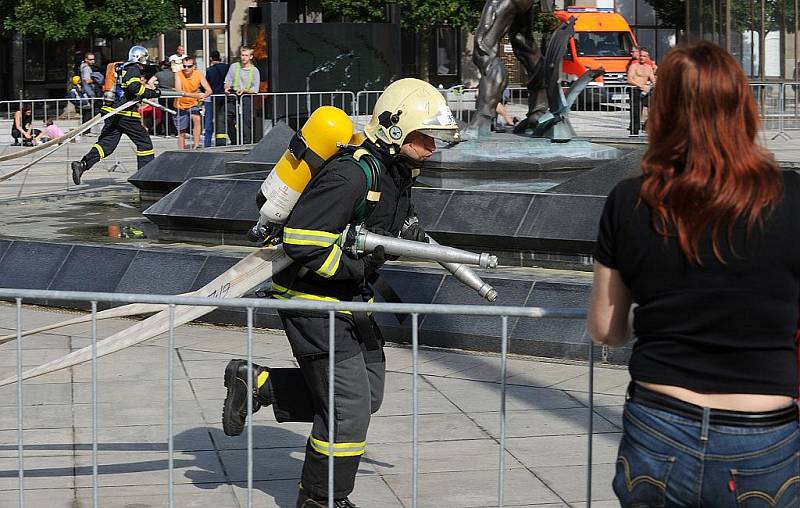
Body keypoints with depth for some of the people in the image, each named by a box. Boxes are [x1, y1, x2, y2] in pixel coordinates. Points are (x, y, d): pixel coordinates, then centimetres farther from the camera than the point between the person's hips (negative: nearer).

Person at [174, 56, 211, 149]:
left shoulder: (199, 74, -10)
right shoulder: (178, 75, -17)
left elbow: (209, 90, -14)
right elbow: (179, 92, -30)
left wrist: (204, 95, -39)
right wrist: (195, 95, -43)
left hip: (193, 104, 0)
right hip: (181, 105, 0)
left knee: (197, 119, -29)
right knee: (181, 133, 6)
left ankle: (196, 145, -29)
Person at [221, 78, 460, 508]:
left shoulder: (398, 171, 4)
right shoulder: (351, 175, -27)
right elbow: (300, 243, -30)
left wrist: (407, 229, -1)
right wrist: (357, 266, -23)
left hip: (350, 299, 10)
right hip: (313, 300, -10)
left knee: (368, 393, 15)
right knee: (349, 406, -6)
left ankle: (256, 383, 22)